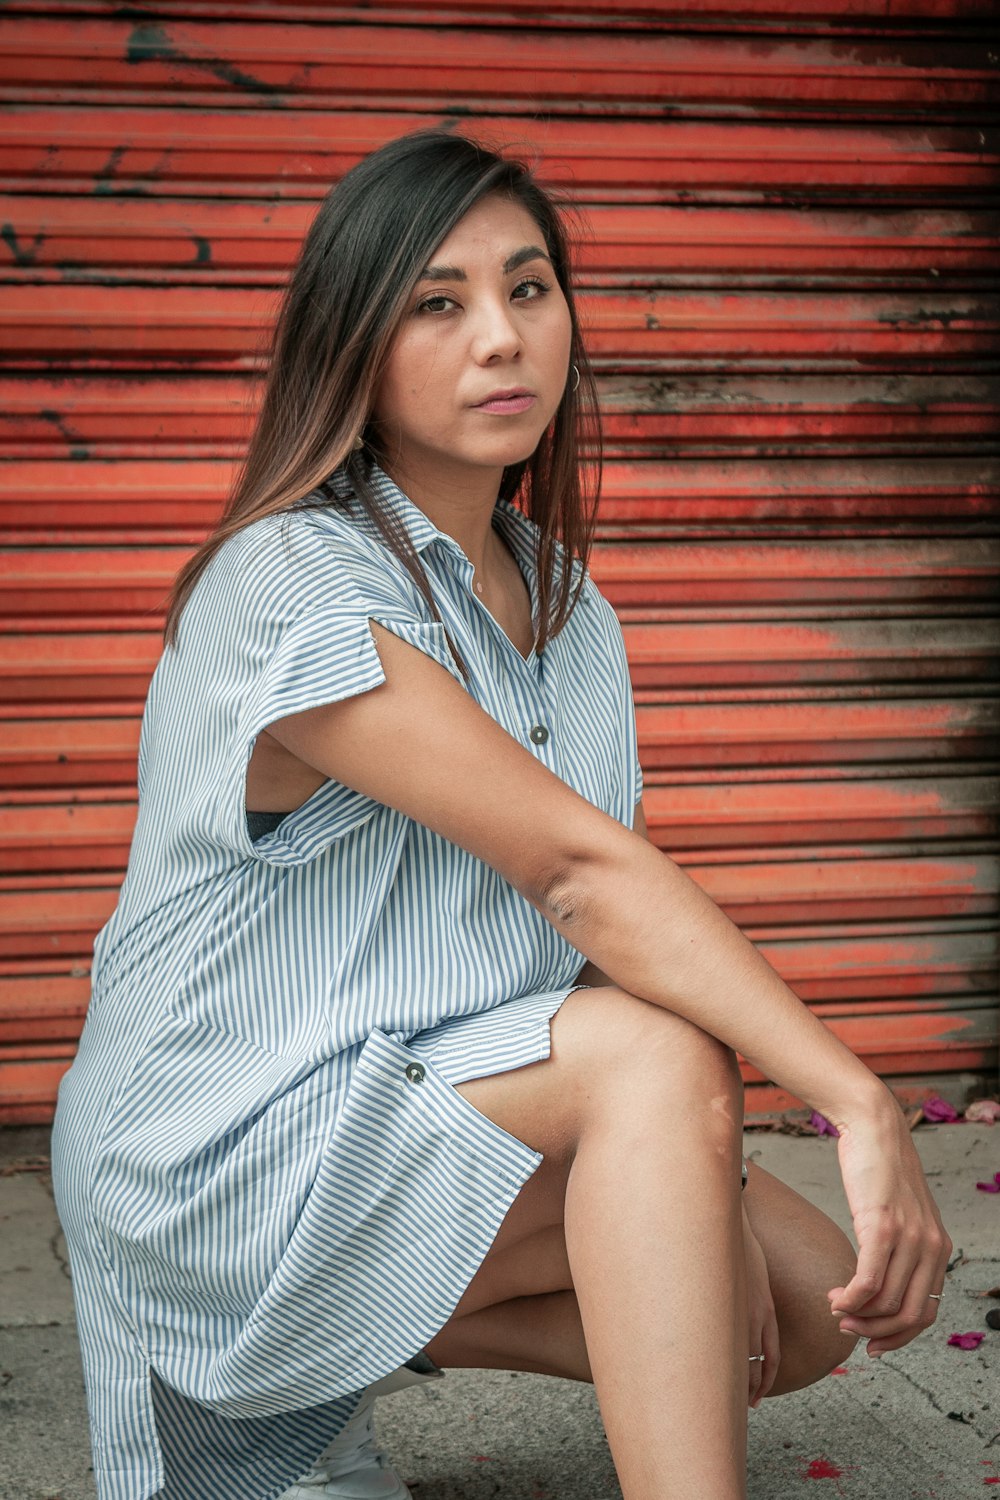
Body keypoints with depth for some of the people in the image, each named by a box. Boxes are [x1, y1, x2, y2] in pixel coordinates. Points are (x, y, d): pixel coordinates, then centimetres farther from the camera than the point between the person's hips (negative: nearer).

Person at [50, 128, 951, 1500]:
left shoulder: (565, 605, 6)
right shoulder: (291, 589, -20)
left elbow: (626, 907, 1)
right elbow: (578, 870, -27)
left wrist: (702, 1205, -11)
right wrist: (862, 1105, -30)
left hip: (465, 1108, 8)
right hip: (221, 1152, -8)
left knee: (810, 1311, -2)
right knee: (661, 1047, -28)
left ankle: (341, 1366, 9)